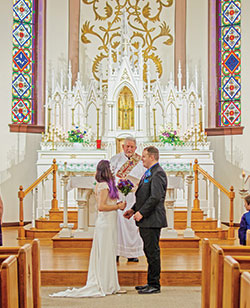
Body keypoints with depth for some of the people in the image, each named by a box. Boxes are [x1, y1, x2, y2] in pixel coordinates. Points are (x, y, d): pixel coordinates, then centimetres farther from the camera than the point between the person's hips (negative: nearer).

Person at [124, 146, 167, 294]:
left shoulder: (158, 173, -15)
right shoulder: (149, 172, 18)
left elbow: (156, 197, -23)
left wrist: (141, 212, -19)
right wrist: (134, 209, 13)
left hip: (152, 220, -10)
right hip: (146, 220, 10)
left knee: (153, 252, -4)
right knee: (149, 251, 15)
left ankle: (155, 285, 4)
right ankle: (151, 283, 23)